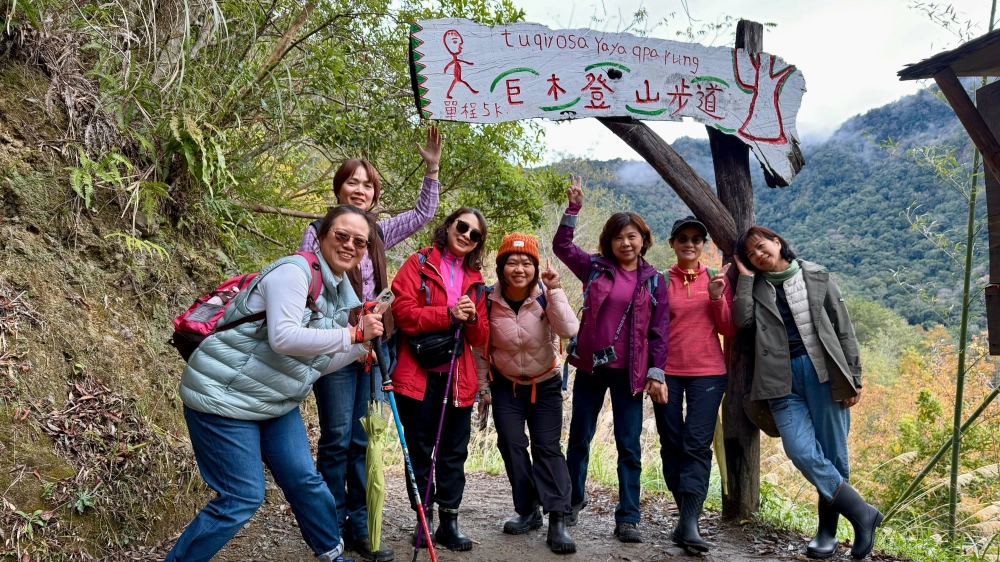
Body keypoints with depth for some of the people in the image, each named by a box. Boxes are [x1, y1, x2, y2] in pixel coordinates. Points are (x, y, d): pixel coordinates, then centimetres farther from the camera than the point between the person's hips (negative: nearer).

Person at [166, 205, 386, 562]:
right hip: (224, 397, -8)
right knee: (243, 498, -4)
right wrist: (351, 334, -27)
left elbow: (315, 363, 10)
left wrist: (363, 342, 1)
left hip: (275, 402, 9)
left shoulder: (339, 294, 7)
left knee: (304, 480, 11)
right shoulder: (294, 271, -20)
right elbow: (284, 338, -33)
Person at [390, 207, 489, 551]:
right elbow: (403, 312, -13)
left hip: (458, 379, 4)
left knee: (454, 453, 8)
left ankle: (449, 522, 18)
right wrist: (448, 314, -19)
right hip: (418, 375, -4)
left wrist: (472, 319, -10)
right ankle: (424, 519, 20)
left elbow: (481, 338, 11)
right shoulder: (419, 264, 0)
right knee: (420, 451, 7)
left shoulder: (476, 279, 13)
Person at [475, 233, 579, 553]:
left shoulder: (545, 297, -15)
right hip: (505, 385, 1)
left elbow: (569, 330, -32)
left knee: (548, 448, -6)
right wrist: (483, 388, -2)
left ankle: (557, 522, -8)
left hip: (545, 384, -1)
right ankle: (528, 511, 14)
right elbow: (482, 348, -2)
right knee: (511, 445, -3)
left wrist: (554, 290, -35)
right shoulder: (490, 301, -13)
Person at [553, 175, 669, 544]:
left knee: (629, 445, 2)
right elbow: (561, 246, -2)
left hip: (628, 371, -1)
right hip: (590, 365, 1)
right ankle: (573, 499, 29)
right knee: (580, 437, 11)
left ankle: (628, 518, 10)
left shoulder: (654, 281, 4)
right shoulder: (595, 268, 5)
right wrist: (573, 209, -10)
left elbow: (659, 330, 2)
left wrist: (656, 373, -5)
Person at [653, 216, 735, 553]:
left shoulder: (716, 279, 6)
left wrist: (717, 298, -10)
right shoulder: (660, 281, 3)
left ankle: (688, 523, -12)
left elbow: (729, 330, 5)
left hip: (708, 372, 0)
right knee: (672, 445, 5)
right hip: (668, 372, 1)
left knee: (697, 445, -9)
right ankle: (688, 515, 20)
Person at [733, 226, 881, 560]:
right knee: (802, 451, -14)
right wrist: (745, 277, 0)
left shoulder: (817, 277, 8)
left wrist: (853, 377, 1)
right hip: (782, 379, 1)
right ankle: (861, 512, 2)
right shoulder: (756, 288, 13)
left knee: (832, 453, 1)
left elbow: (843, 329, 7)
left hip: (823, 371, -1)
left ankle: (827, 532, 16)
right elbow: (742, 320, -7)